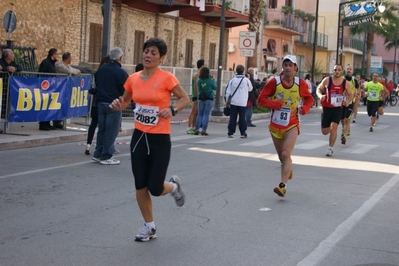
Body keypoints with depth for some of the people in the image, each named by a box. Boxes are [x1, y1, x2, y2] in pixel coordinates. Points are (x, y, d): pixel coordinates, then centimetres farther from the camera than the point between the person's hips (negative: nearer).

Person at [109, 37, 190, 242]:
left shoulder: (166, 78, -11)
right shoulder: (133, 79, 2)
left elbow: (185, 98, -1)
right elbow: (125, 102, 17)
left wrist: (173, 109, -20)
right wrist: (118, 105, -6)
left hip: (160, 139, -4)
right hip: (139, 137, 4)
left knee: (156, 189, -5)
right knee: (140, 186, 7)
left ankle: (174, 186, 31)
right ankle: (149, 227, 25)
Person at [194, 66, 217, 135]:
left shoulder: (199, 80, -3)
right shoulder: (210, 80, -11)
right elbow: (215, 87, 2)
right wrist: (213, 80, 17)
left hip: (201, 99, 3)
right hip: (209, 99, -3)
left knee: (200, 114, 10)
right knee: (206, 114, -3)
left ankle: (197, 130, 5)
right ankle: (204, 130, -7)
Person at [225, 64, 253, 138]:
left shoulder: (232, 80, -1)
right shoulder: (246, 80, -5)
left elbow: (228, 91, 2)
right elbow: (250, 89, 11)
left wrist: (227, 100, 11)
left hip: (233, 102, 1)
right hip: (243, 103, -1)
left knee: (232, 117, 6)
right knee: (242, 117, 3)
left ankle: (230, 132, 7)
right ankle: (243, 133, 1)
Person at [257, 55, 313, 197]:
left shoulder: (301, 83, -4)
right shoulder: (274, 82, -8)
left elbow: (309, 99, 12)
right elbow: (261, 99, -7)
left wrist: (305, 108, -8)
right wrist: (275, 104, -22)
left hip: (292, 125, -2)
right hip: (275, 125, 2)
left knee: (286, 154, -18)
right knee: (282, 157, 14)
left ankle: (283, 186, -20)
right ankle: (288, 170, 48)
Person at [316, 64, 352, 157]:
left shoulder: (346, 83, -2)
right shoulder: (327, 80, -5)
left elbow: (350, 95, 11)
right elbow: (319, 89, 4)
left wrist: (348, 101, -11)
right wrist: (320, 96, -19)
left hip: (338, 108, 0)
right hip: (326, 108, 0)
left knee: (333, 127, -18)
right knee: (324, 131, 2)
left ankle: (330, 148, -4)